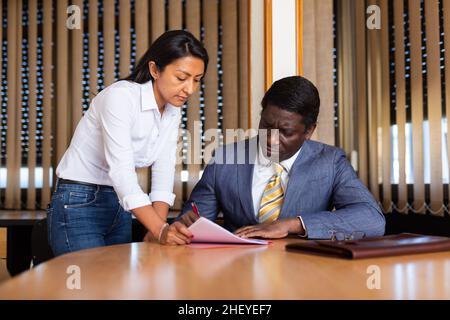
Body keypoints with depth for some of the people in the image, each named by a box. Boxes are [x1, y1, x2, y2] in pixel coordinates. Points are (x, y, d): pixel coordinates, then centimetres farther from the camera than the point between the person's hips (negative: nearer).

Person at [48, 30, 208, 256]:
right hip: (78, 204, -7)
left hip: (119, 207, 7)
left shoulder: (173, 113, 1)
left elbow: (164, 174, -6)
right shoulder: (121, 97, -22)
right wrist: (161, 230, -41)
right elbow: (121, 172, -31)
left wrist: (158, 231, -21)